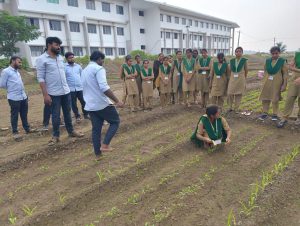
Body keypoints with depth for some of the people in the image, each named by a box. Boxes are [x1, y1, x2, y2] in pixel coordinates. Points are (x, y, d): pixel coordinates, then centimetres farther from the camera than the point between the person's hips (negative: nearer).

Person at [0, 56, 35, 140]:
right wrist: (11, 89, 3)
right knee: (14, 115, 3)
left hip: (23, 97, 7)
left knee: (24, 114, 16)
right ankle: (15, 132, 14)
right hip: (14, 98, -7)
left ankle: (27, 128, 28)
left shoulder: (17, 71, 15)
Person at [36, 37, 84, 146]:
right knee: (56, 116, 5)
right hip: (54, 93, -5)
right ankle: (55, 136, 20)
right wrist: (45, 95, -16)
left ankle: (71, 131, 28)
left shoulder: (60, 57, 9)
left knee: (67, 113, 15)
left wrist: (65, 86, 15)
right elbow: (40, 78, -12)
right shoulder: (41, 59, -9)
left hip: (66, 91, 5)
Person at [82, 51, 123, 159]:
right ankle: (105, 145, 0)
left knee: (96, 129, 13)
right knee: (115, 121, 10)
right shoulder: (98, 68, -12)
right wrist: (117, 101, -22)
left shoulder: (84, 71, 17)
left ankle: (97, 154, 19)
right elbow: (104, 88, -24)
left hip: (90, 105, 8)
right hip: (102, 104, -8)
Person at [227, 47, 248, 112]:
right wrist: (230, 77, 8)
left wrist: (244, 78, 13)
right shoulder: (232, 60, 6)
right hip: (232, 79, 2)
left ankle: (236, 109, 14)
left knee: (239, 94, 3)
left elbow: (246, 70, 8)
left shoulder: (244, 60, 0)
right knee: (230, 94, -2)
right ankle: (230, 107, 15)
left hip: (241, 80, -2)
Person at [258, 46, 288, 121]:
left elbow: (285, 74, -3)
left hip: (277, 82, -3)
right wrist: (263, 82, 8)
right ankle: (265, 113, 15)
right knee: (265, 98, 4)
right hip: (267, 82, 3)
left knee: (275, 99, 4)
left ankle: (275, 114, 16)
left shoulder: (283, 61, -2)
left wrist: (284, 84, -9)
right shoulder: (267, 61, 7)